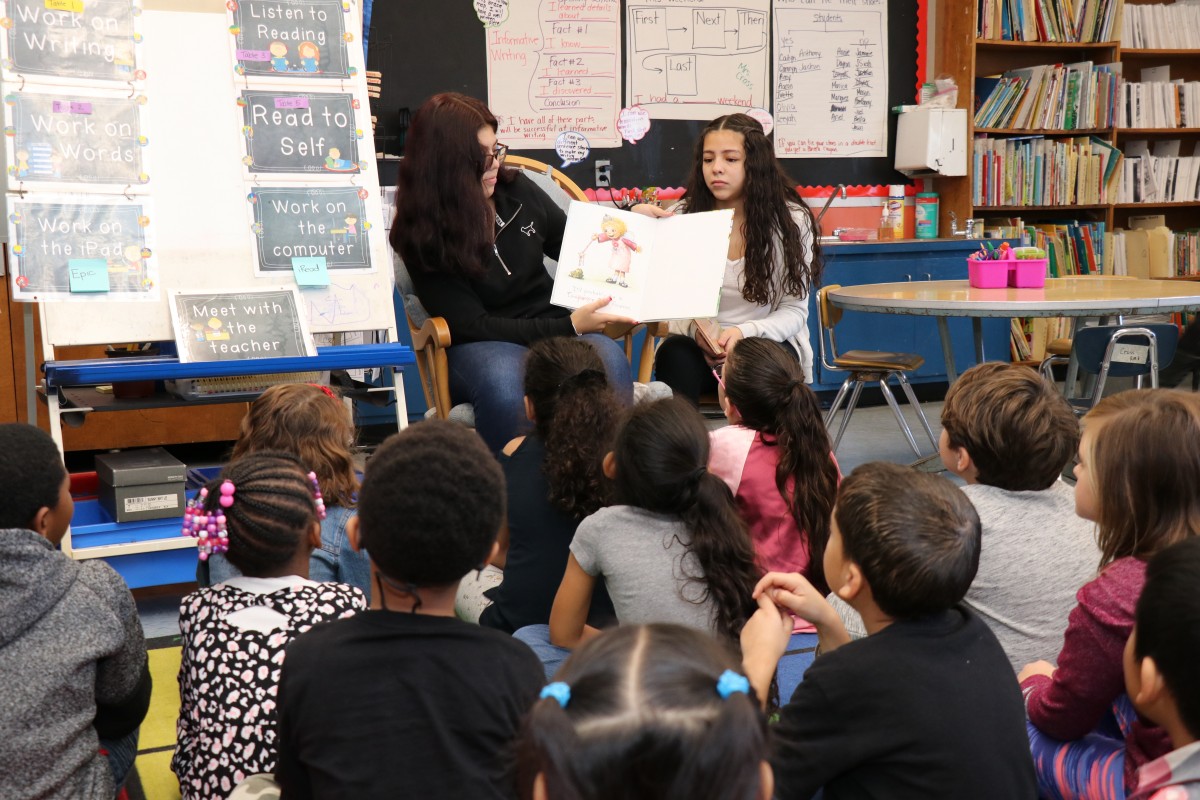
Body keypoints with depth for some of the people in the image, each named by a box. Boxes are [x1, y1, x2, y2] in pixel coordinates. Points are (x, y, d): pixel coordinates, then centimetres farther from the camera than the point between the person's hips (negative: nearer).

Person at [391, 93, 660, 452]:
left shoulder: (517, 190, 7)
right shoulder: (421, 237, -6)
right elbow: (470, 325, -11)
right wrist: (569, 326, -18)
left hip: (552, 326, 4)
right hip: (480, 346, -3)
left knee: (608, 360, -32)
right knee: (503, 383, -40)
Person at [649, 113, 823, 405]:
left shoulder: (792, 221, 0)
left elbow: (794, 311, -3)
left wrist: (745, 332, -24)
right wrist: (696, 330, -22)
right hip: (700, 345, 1)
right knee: (674, 351, -32)